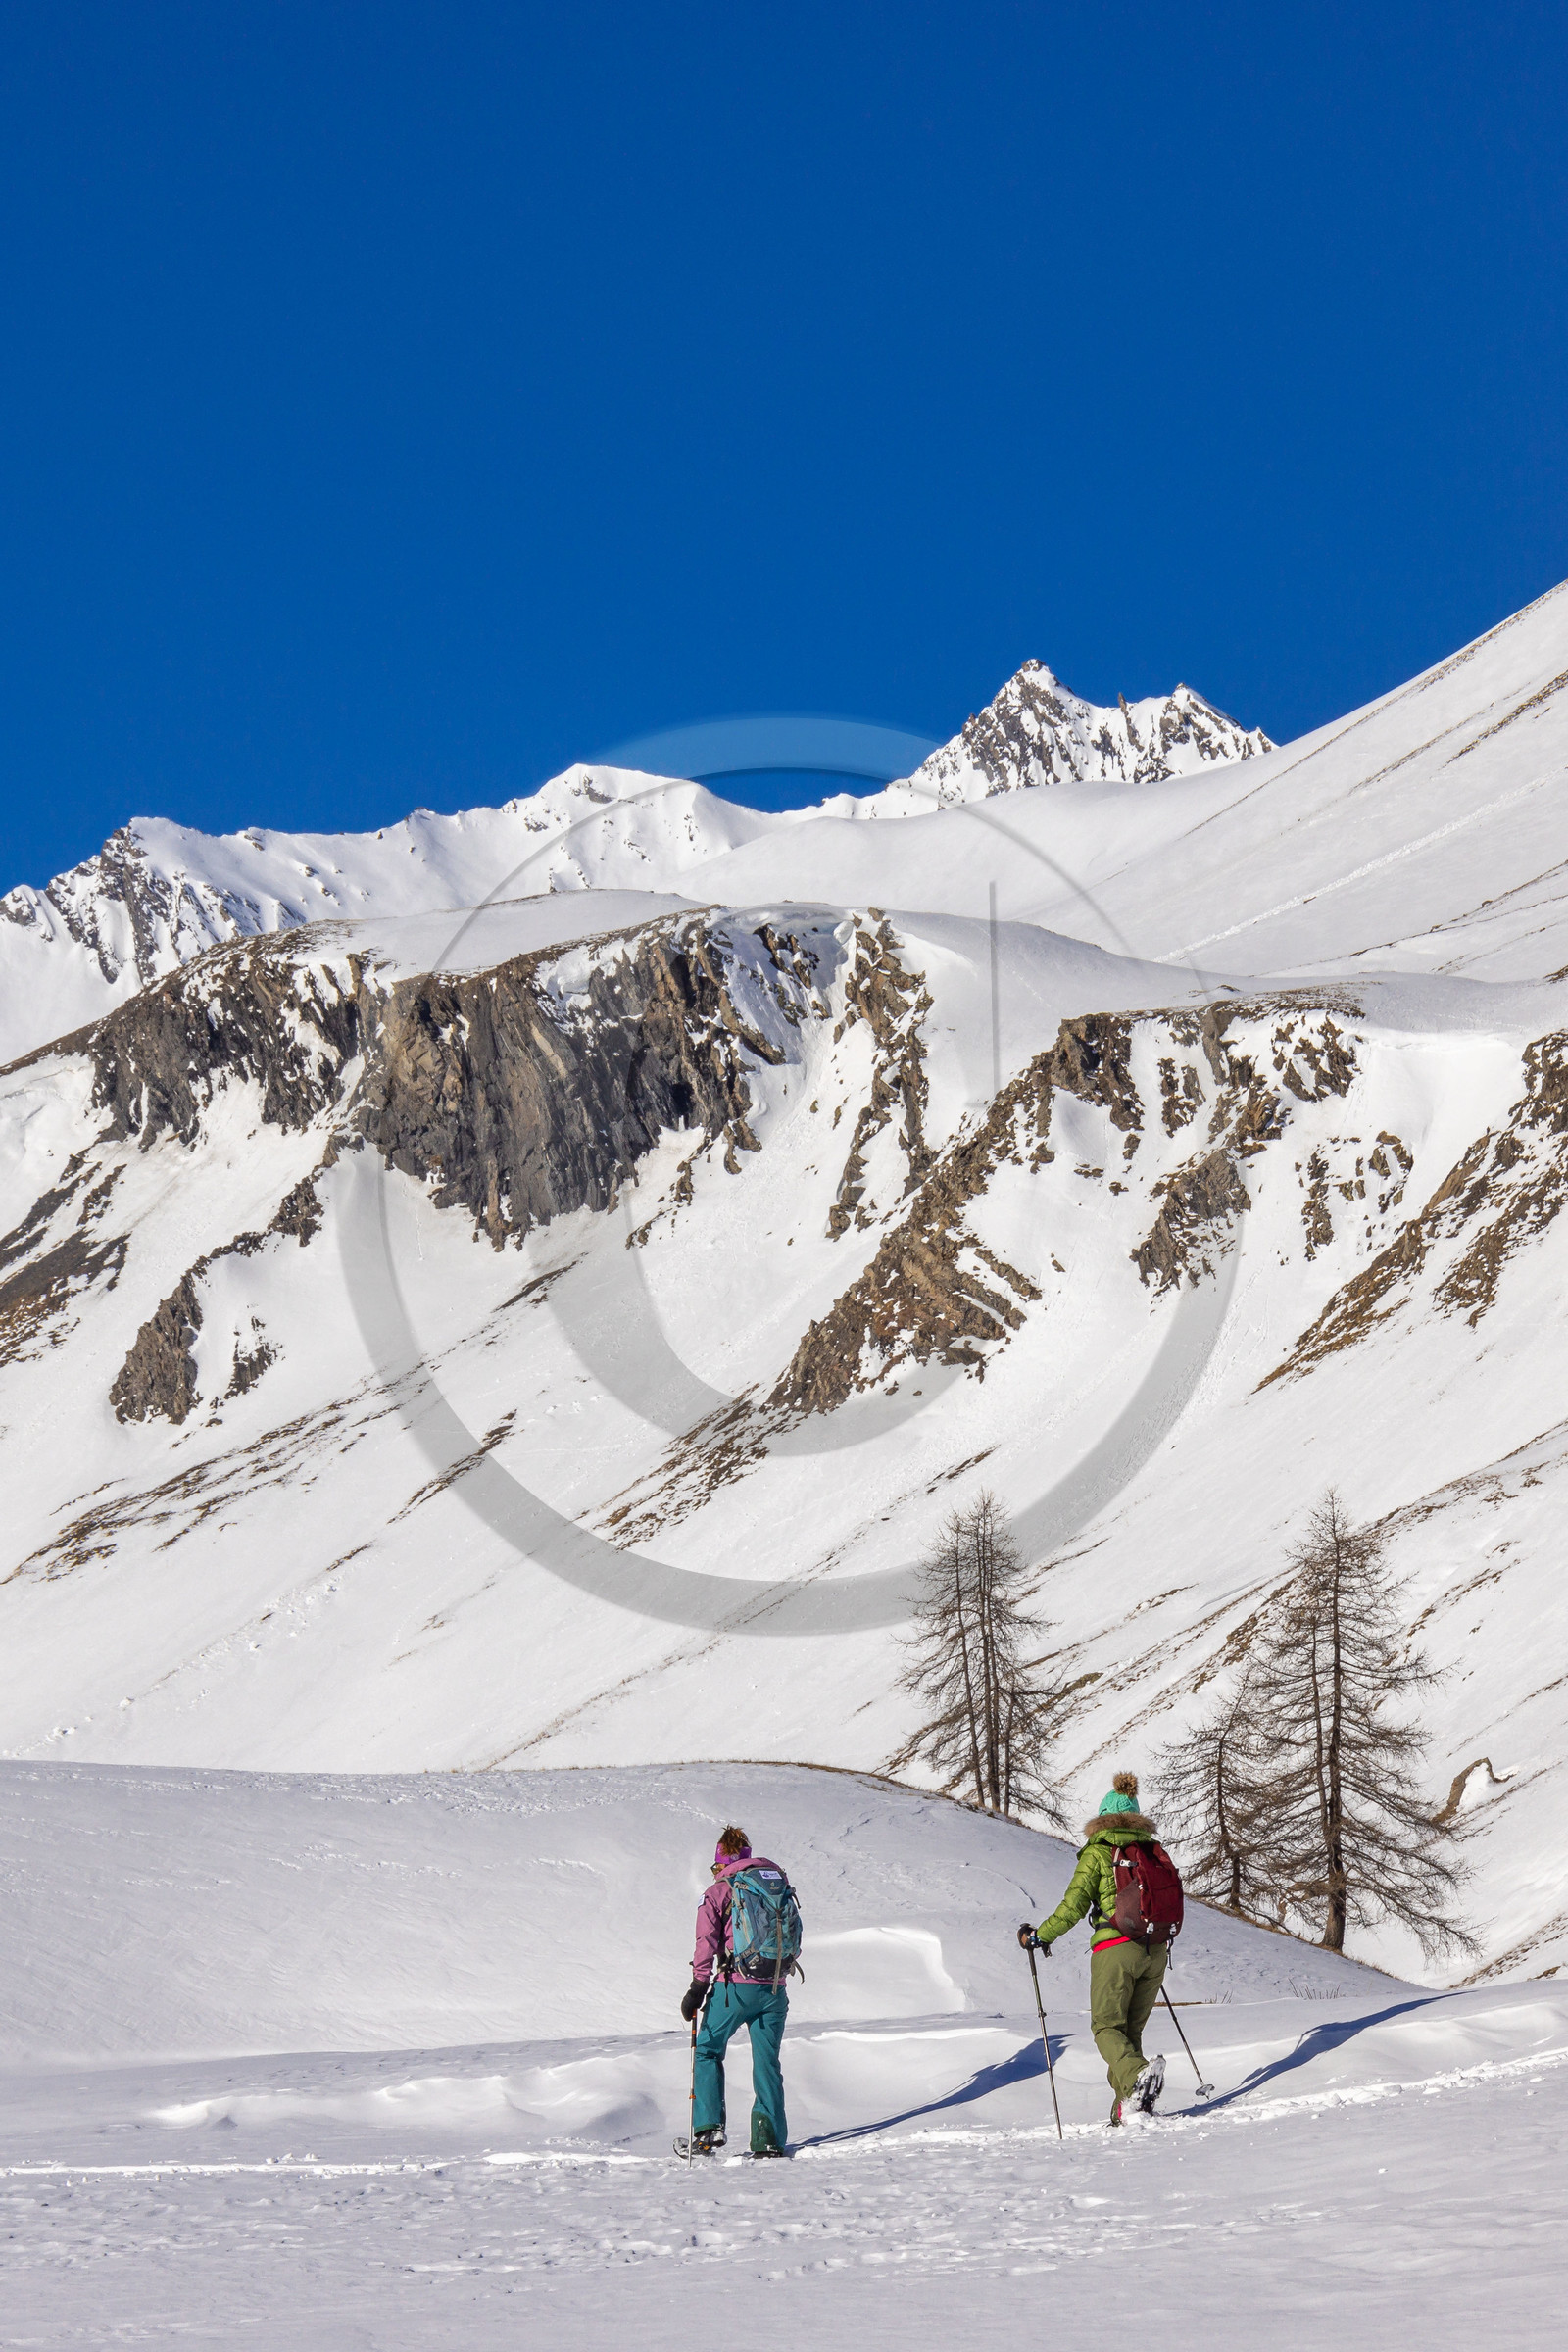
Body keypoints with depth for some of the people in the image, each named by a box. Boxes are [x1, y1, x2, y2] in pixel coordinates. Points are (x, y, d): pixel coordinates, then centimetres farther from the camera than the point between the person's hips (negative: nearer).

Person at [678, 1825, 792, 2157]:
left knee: (708, 2050, 12)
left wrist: (697, 1990, -1)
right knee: (767, 2061, 9)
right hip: (775, 1987, 4)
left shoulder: (717, 1893, 1)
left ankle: (709, 2127, 0)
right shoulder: (779, 1884, 12)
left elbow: (706, 1946, -6)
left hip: (735, 1985, -3)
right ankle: (770, 2137, -1)